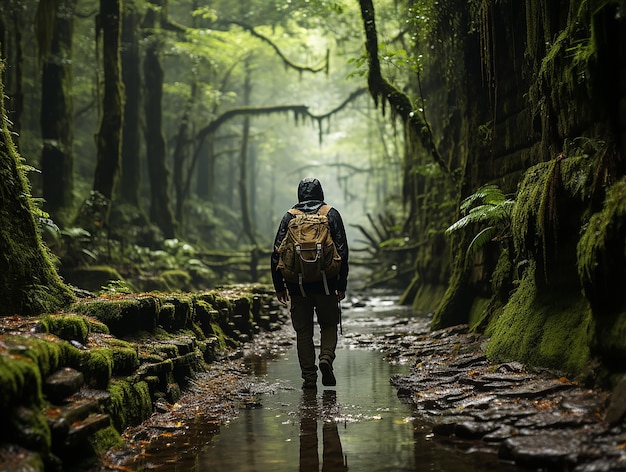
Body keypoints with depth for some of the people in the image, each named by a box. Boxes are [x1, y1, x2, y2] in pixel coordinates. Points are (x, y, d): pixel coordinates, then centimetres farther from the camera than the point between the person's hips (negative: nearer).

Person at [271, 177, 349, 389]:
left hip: (298, 286, 1)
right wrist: (342, 285, 3)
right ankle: (326, 357, -9)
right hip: (325, 284, -1)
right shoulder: (331, 215, 3)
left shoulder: (289, 217, 5)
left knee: (303, 331, 8)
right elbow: (342, 251, -1)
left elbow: (277, 253, 3)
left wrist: (279, 286, 8)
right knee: (329, 325, 16)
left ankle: (309, 377, 5)